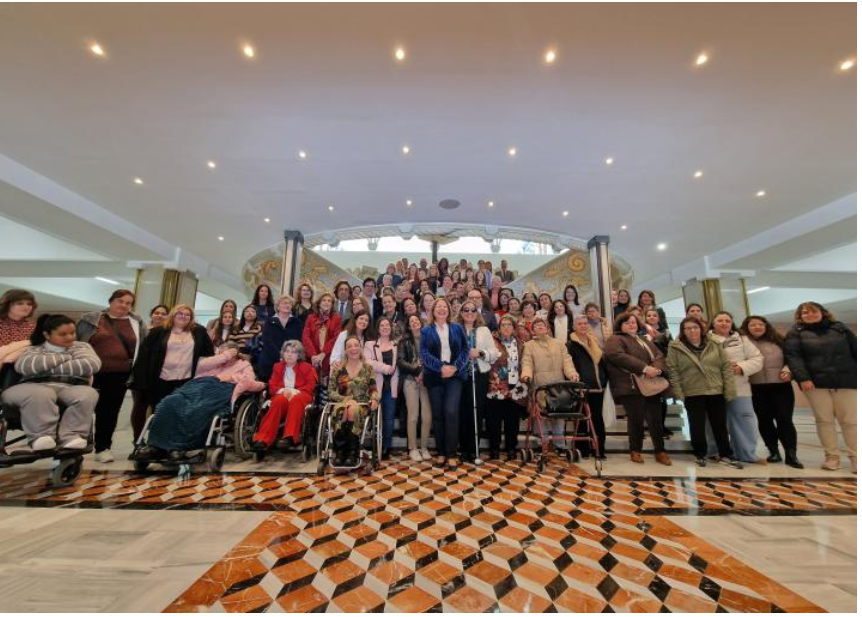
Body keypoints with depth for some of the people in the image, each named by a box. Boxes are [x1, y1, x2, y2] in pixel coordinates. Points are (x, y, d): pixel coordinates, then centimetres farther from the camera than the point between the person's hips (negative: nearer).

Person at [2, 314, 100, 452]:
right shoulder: (33, 349, 17)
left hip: (72, 387, 0)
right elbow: (23, 366, -8)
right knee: (40, 395, -37)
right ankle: (42, 436, -31)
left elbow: (93, 364, -4)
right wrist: (64, 357, -2)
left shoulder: (81, 346, 18)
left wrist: (51, 368, -5)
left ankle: (70, 436, -35)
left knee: (88, 394, -34)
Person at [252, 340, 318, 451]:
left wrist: (296, 391, -17)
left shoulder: (306, 367, 11)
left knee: (296, 400, -38)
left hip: (300, 395, -1)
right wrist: (283, 390, -13)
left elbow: (311, 385, 0)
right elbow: (272, 386, 9)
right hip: (282, 395, 1)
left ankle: (289, 437, -45)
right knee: (279, 401, -36)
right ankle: (263, 439, -41)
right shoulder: (278, 367, 18)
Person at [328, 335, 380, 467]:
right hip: (341, 403, 0)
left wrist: (374, 399, -15)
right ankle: (340, 452, -23)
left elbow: (374, 389, 7)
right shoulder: (338, 368, 8)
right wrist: (346, 399, -13)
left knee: (353, 410, -37)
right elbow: (331, 392, 3)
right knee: (342, 410, -37)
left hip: (362, 406, 0)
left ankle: (352, 453, -24)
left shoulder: (368, 368, 10)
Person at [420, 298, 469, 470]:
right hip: (434, 376, 1)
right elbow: (423, 353, -4)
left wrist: (455, 367, -12)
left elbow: (465, 349, 4)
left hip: (454, 375, 0)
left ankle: (451, 454, 1)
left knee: (451, 412, -11)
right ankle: (441, 452, 19)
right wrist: (441, 367, -17)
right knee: (437, 414, 5)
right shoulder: (426, 331, 7)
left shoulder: (457, 328, 10)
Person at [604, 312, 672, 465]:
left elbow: (659, 356, 13)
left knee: (656, 419, 5)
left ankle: (660, 451, 18)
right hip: (631, 387, -6)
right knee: (636, 420, -2)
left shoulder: (646, 341, 26)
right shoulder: (615, 340, 2)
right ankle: (636, 451, 13)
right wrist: (644, 368, -21)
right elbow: (618, 356, -16)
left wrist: (657, 368, -11)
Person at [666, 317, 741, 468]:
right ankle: (700, 455, 23)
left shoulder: (714, 345, 5)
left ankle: (725, 455, 28)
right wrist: (678, 393, -10)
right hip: (692, 394, -2)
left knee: (720, 426, 13)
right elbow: (672, 371, -6)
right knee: (697, 427, 6)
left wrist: (729, 390, -2)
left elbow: (726, 367, 4)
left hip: (717, 392, 3)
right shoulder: (675, 348, -4)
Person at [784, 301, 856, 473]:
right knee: (824, 420, 3)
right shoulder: (796, 332, 4)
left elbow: (855, 350, 13)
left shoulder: (839, 328, 13)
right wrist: (802, 378, -17)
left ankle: (855, 457, 14)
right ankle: (832, 456, 11)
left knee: (850, 420, 4)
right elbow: (792, 356, -6)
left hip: (845, 381, 2)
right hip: (815, 382, -2)